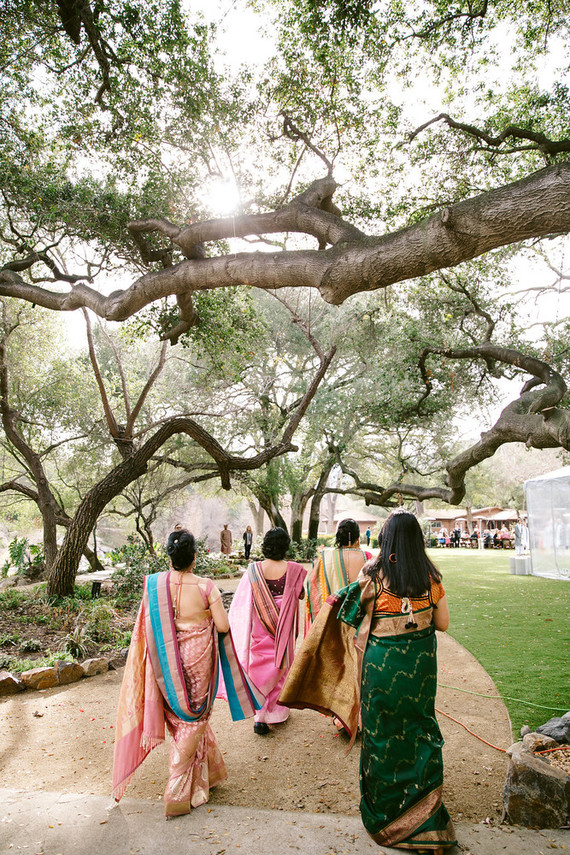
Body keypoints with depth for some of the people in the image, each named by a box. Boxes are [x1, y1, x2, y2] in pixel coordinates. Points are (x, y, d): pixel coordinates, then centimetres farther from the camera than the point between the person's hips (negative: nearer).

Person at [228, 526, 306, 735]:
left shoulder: (254, 569, -11)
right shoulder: (294, 570, -13)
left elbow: (242, 601, -6)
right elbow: (301, 595, 0)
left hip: (261, 627, 0)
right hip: (284, 627, 0)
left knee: (261, 667, 9)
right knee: (280, 667, 16)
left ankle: (260, 717, 6)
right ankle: (278, 712, 28)